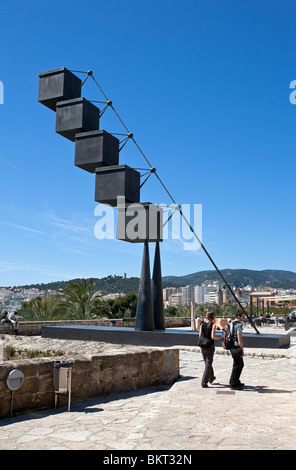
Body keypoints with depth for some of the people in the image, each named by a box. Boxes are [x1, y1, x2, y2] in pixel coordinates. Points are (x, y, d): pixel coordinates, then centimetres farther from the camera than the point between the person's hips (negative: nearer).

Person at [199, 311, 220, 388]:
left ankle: (211, 378, 40)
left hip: (203, 346, 5)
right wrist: (221, 337, -1)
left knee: (207, 363, 22)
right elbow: (213, 337, -17)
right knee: (208, 365, 1)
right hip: (210, 346, -5)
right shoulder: (213, 325, -10)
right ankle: (204, 382, -4)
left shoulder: (202, 324, 3)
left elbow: (200, 336, 3)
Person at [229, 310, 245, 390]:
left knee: (241, 364, 20)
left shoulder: (232, 322, 13)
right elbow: (239, 338, -21)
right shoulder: (239, 325, -17)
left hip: (232, 346, 10)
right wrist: (242, 350, -17)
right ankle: (233, 384, 6)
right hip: (236, 347, -10)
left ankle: (236, 381, 28)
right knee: (237, 366, -1)